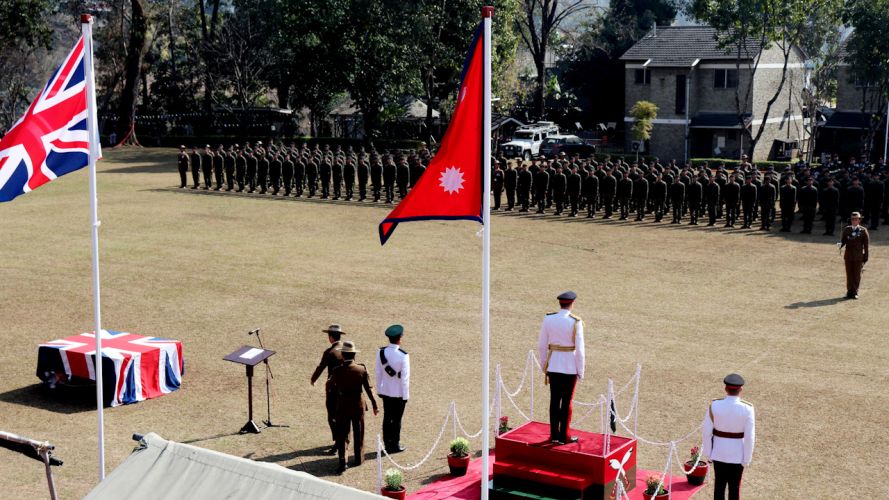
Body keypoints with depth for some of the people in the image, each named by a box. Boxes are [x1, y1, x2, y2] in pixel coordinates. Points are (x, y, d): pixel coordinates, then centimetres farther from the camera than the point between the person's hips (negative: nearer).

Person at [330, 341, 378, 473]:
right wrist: (374, 405, 1)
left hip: (342, 405, -2)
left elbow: (331, 387, -3)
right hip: (358, 404, 2)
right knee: (358, 433, 17)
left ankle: (342, 461, -4)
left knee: (341, 434, 5)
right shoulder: (362, 369, -10)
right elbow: (368, 388, -7)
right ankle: (358, 458, 26)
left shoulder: (338, 370, -15)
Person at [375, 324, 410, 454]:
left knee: (387, 418, 13)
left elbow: (377, 373, 4)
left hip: (385, 391, 4)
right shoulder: (403, 355, -19)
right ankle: (395, 445, 16)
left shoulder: (381, 352, -5)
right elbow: (405, 377, -15)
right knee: (397, 419, 7)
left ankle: (387, 444, 21)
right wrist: (405, 395, -6)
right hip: (399, 393, -4)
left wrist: (379, 390, 15)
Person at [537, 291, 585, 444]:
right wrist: (581, 371, -3)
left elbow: (541, 346, 2)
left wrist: (545, 365, 15)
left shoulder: (548, 319, -3)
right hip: (570, 367, -3)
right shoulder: (576, 322, -14)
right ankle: (563, 436, 12)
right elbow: (580, 350, -13)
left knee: (554, 400, 13)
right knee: (567, 402, 6)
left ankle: (554, 434, 20)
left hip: (553, 365, 4)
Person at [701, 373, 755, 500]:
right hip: (738, 453, -1)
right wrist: (747, 458, -3)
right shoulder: (747, 409, -19)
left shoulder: (714, 405, -15)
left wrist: (707, 451, 5)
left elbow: (707, 431, -8)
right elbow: (749, 437, -14)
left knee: (719, 484, 16)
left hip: (719, 451, 1)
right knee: (735, 487, 13)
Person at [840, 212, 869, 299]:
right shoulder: (846, 229, 6)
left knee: (857, 275, 2)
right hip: (848, 255, 2)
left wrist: (866, 257, -3)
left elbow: (866, 245, 0)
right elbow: (843, 240, 5)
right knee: (849, 274, 5)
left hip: (858, 256, -2)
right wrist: (840, 244, -19)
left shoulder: (863, 231, -1)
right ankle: (849, 292, 13)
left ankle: (855, 292, 10)